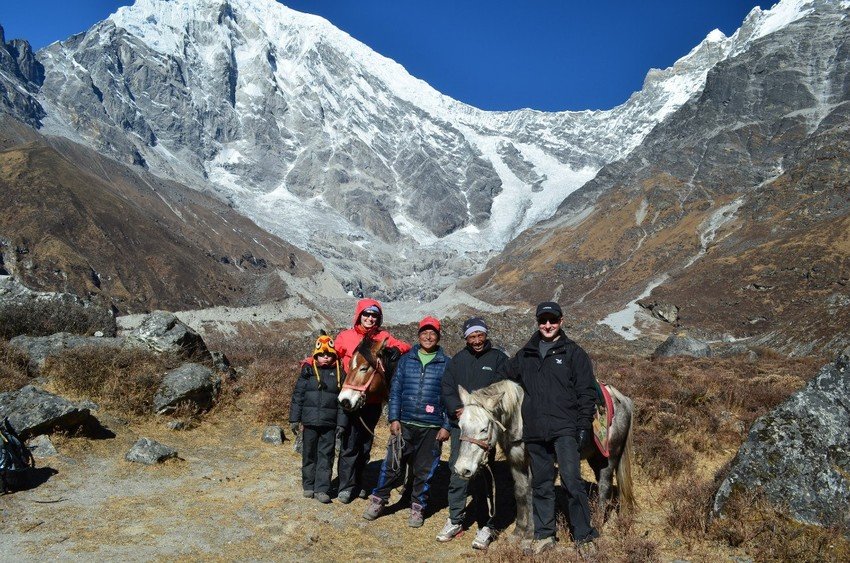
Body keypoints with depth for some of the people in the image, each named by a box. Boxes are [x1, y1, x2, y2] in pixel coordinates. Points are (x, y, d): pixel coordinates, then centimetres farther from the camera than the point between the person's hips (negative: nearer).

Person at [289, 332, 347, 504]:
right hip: (309, 421, 0)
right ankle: (309, 486, 25)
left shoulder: (338, 373, 1)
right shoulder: (308, 370, 0)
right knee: (309, 454, 11)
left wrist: (341, 423, -3)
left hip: (329, 423, 0)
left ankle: (322, 489, 7)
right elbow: (298, 395, 2)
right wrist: (294, 419, -1)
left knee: (326, 456, 1)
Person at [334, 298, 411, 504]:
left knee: (365, 443, 14)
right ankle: (346, 486, 9)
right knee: (349, 443, -1)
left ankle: (357, 482, 28)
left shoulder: (383, 337, 4)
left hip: (373, 400, 3)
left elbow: (406, 347, 0)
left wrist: (396, 349, -21)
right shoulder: (346, 336, 0)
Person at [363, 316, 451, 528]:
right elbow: (395, 390, 7)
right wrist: (394, 419, -1)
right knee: (392, 464, 4)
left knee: (424, 470, 8)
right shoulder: (406, 360, 6)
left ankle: (418, 508, 24)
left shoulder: (446, 364, 1)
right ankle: (378, 500, 22)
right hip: (404, 424, 1)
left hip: (432, 428, -1)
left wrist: (446, 426, -3)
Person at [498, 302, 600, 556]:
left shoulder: (573, 352, 2)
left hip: (564, 429, -4)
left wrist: (584, 426, -8)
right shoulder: (525, 355, 13)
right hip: (534, 432, 4)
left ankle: (584, 537, 3)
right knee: (541, 485, 11)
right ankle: (543, 536, 22)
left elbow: (587, 392, -1)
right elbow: (501, 377, 24)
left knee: (572, 482, -10)